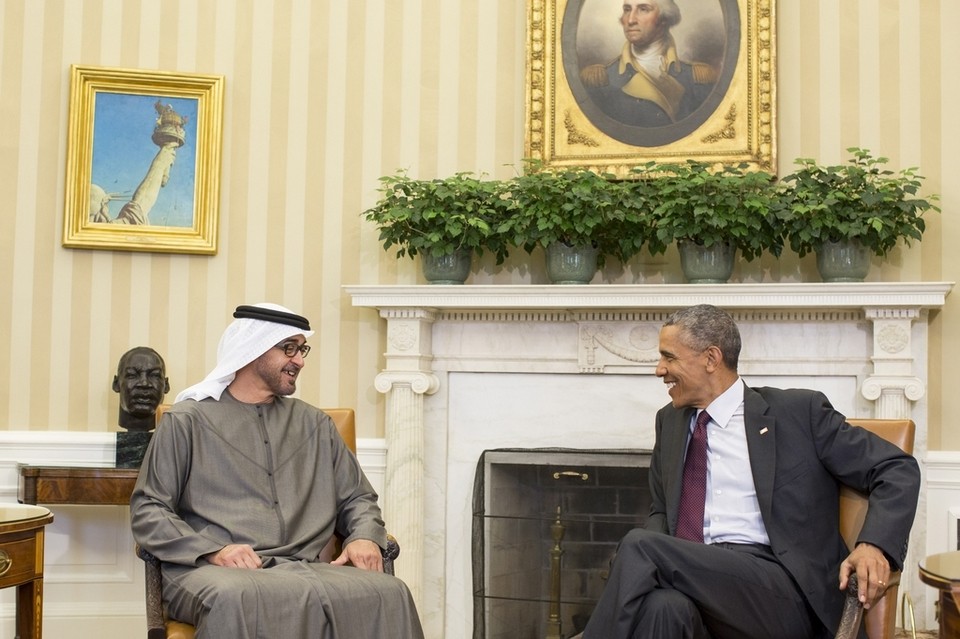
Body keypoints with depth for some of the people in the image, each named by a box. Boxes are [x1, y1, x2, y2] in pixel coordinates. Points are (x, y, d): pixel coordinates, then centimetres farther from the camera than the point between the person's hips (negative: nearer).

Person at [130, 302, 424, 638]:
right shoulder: (187, 420, 9)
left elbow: (357, 498, 25)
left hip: (304, 569, 4)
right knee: (237, 599, -42)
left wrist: (365, 536, 1)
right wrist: (214, 551, -13)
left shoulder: (316, 424, 22)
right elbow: (147, 511, 4)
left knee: (388, 594, -27)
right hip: (212, 571, -4)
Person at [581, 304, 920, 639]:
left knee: (640, 546, -28)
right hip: (695, 581, 4)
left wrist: (874, 545, -15)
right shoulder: (670, 421, 20)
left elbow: (898, 470, 4)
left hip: (781, 592, -4)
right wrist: (652, 560, 2)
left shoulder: (798, 411, 4)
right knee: (663, 607, -36)